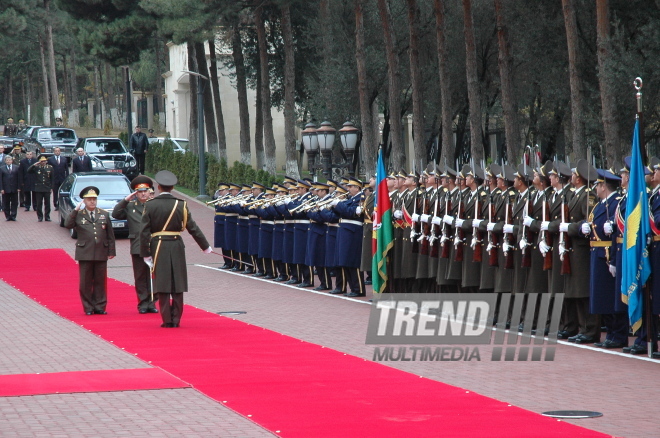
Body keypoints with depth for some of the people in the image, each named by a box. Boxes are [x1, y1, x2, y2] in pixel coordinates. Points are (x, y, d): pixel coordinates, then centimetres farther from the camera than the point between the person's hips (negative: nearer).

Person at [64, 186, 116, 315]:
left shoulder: (104, 215, 11)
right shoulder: (78, 215, 4)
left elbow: (110, 235, 12)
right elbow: (67, 225, -13)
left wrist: (111, 251, 7)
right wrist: (75, 210, -15)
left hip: (101, 254, 2)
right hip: (85, 254, -2)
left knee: (100, 281, 5)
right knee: (86, 282, 1)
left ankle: (100, 307, 12)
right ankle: (88, 308, 9)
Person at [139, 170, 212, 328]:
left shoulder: (150, 205, -4)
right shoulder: (180, 205, -2)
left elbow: (144, 232, -6)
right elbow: (193, 228, 1)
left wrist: (145, 254, 0)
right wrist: (206, 247, 11)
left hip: (158, 248, -1)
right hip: (177, 247, 1)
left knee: (162, 286, 2)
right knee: (177, 286, 8)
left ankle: (167, 320, 1)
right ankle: (176, 319, 8)